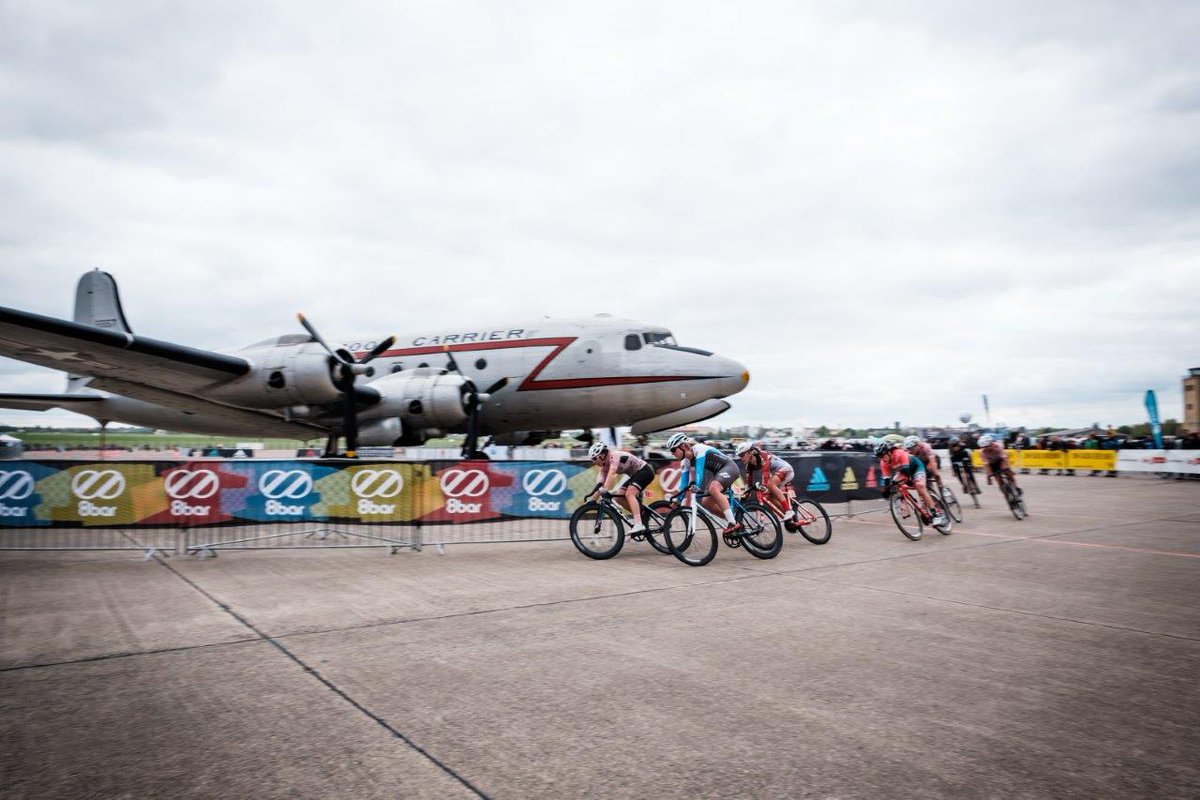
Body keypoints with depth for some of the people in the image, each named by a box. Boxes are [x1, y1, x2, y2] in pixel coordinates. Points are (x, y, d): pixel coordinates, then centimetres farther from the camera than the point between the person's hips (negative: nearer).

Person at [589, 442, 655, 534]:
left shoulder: (614, 455, -22)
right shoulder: (605, 466, 4)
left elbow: (612, 472, -38)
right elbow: (601, 483, 3)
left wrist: (605, 488, -49)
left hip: (645, 471, -9)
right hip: (636, 474, 9)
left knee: (629, 494, -27)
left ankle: (638, 525, -35)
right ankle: (640, 514, 8)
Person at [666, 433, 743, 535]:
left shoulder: (699, 449, -21)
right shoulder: (686, 461, 4)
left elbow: (700, 468, -35)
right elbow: (684, 481, 8)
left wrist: (697, 486, -47)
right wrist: (677, 499, 3)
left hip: (730, 467, -9)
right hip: (719, 473, 9)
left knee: (713, 488, -34)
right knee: (706, 502, 3)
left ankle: (733, 523, -35)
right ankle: (735, 524, 11)